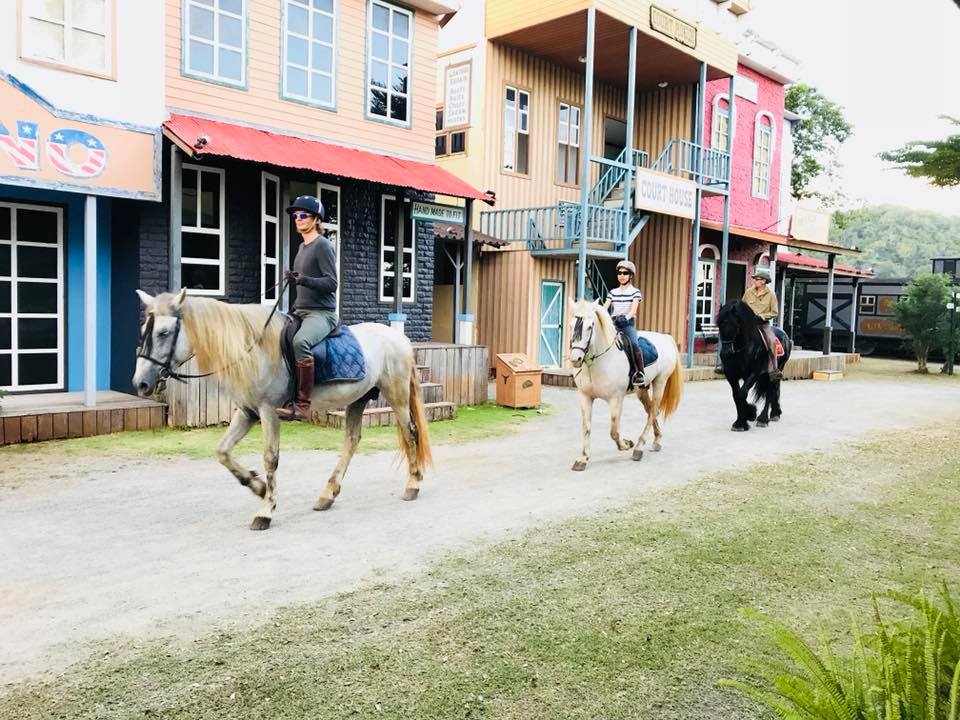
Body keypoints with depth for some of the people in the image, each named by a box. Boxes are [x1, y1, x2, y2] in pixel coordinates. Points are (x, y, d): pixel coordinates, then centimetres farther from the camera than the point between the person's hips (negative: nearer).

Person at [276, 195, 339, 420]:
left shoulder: (323, 246, -8)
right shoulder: (302, 247, 18)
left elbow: (331, 283, -16)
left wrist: (303, 280, -28)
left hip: (321, 313, -10)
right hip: (301, 311, 10)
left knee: (300, 341, -36)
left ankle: (303, 404, -33)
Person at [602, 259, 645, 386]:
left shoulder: (635, 292, 4)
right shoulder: (612, 292, 17)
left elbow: (633, 309, -11)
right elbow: (604, 307, 7)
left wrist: (626, 317, -32)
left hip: (628, 324, -4)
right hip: (613, 323, 4)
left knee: (633, 344, -29)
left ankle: (640, 374, -22)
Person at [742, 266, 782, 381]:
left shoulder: (771, 294, 0)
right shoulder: (748, 292, 7)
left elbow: (774, 312, -1)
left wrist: (762, 316, -15)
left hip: (764, 323, -2)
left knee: (772, 341, -26)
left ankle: (773, 369, -21)